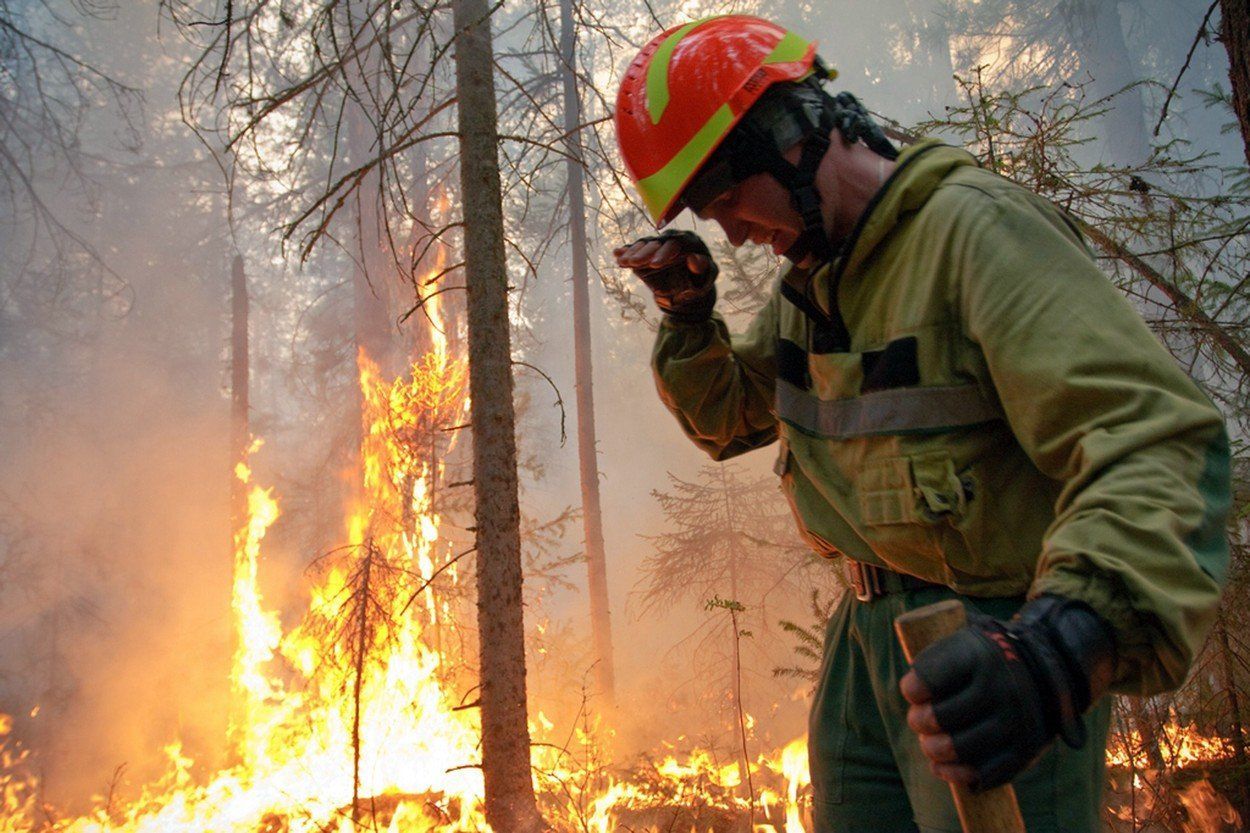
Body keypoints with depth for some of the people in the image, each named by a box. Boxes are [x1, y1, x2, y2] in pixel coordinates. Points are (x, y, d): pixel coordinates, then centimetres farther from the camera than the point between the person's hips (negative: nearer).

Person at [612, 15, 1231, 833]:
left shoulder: (973, 227, -18)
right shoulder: (808, 280, 10)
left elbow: (1154, 439, -29)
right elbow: (726, 417, 23)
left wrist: (1069, 641, -46)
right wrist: (688, 315, 3)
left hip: (989, 658, -8)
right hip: (869, 638, 8)